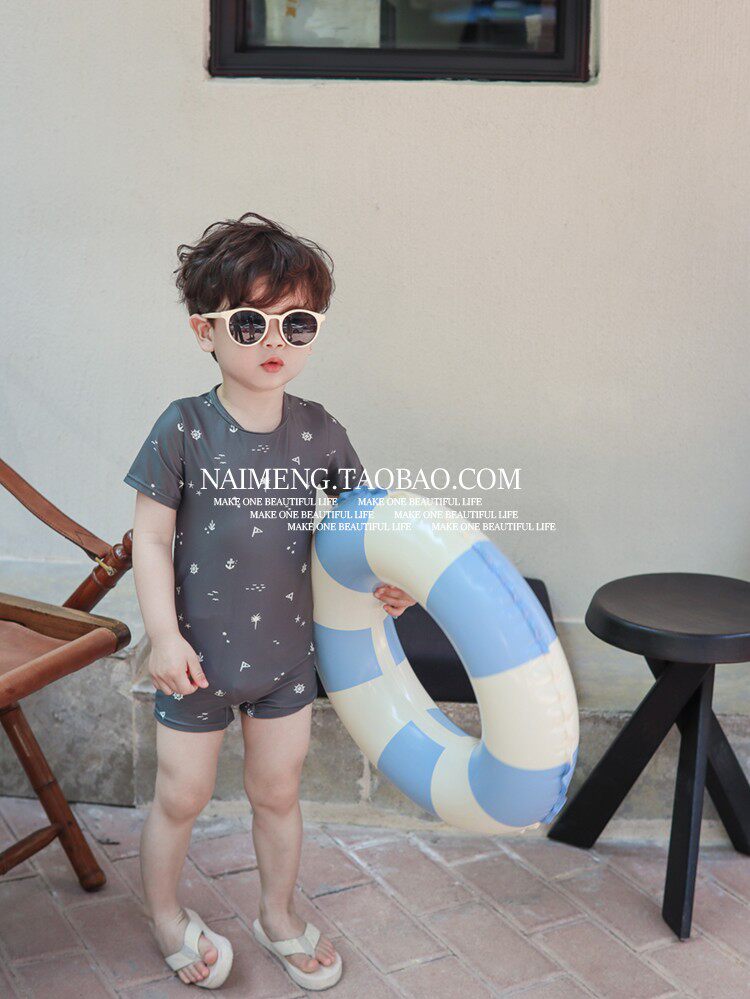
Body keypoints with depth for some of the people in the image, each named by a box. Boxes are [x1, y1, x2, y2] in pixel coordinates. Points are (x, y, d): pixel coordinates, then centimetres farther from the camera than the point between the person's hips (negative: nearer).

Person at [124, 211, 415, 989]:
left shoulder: (318, 432, -7)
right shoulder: (184, 429, -16)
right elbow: (151, 540, -11)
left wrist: (387, 578, -10)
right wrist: (163, 635, -15)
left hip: (285, 650, 3)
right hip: (197, 653, -3)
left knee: (278, 791, 19)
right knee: (181, 797, 14)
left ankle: (278, 916, 43)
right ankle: (165, 915, 41)